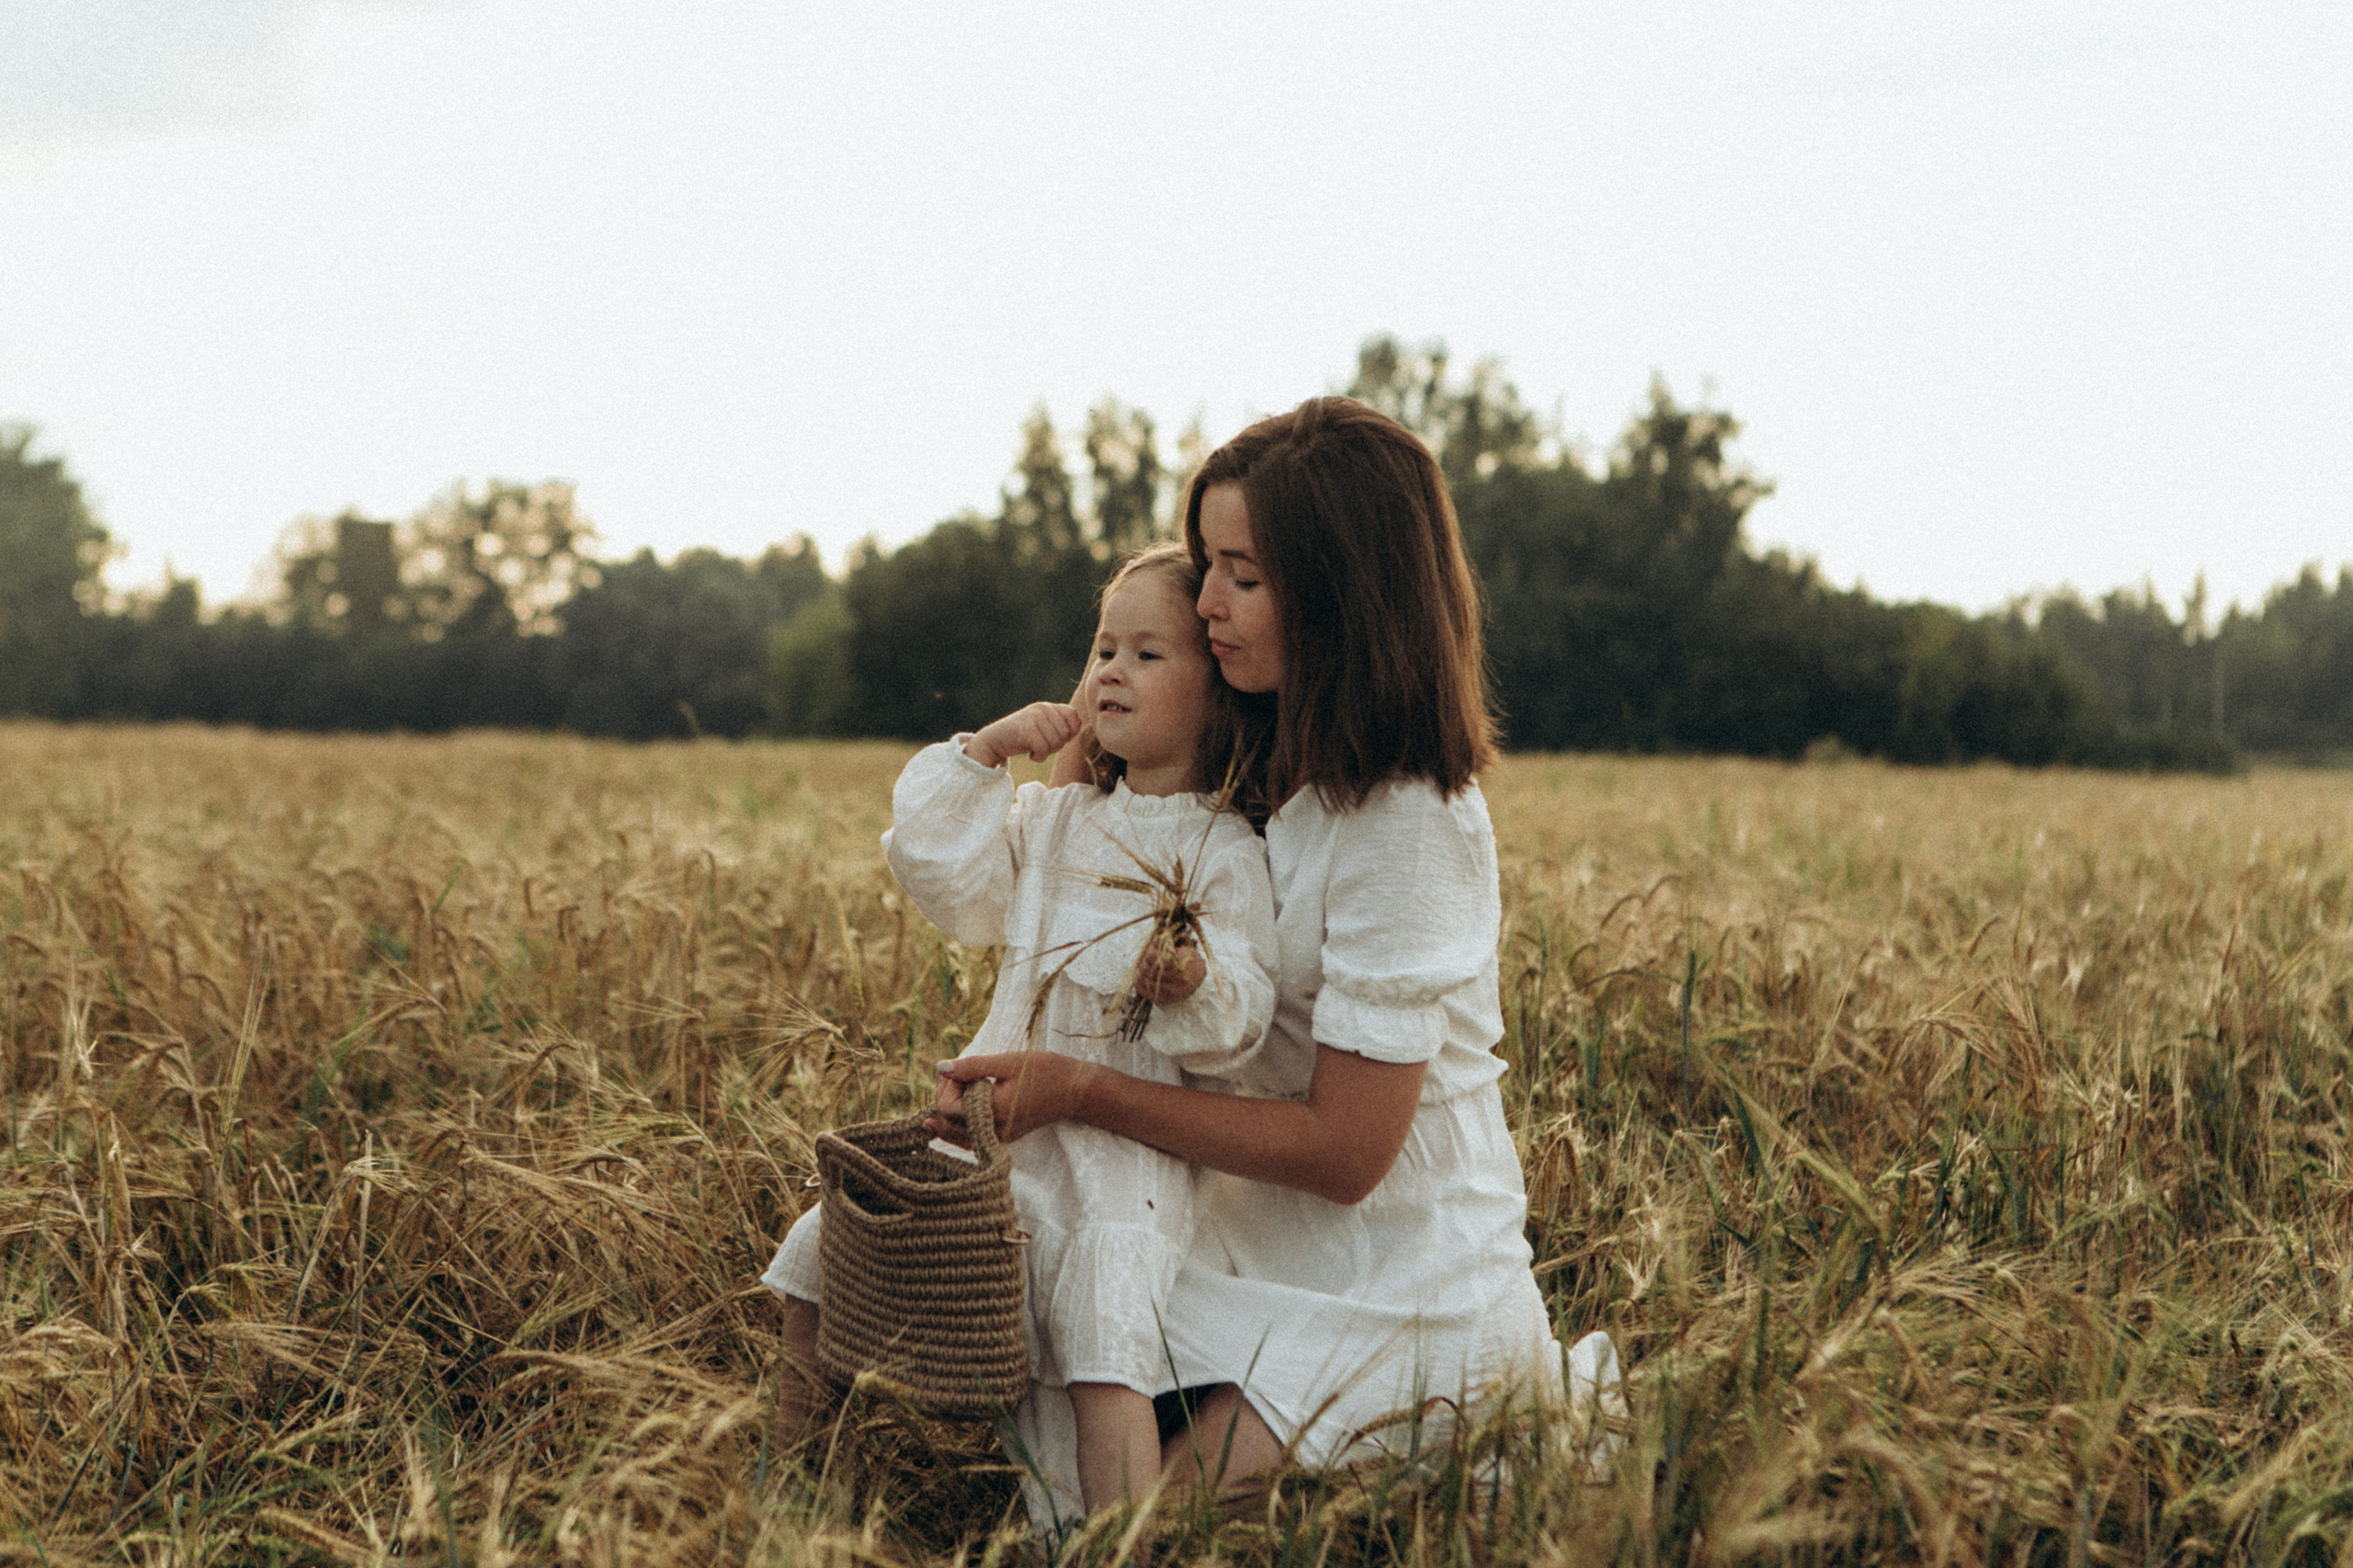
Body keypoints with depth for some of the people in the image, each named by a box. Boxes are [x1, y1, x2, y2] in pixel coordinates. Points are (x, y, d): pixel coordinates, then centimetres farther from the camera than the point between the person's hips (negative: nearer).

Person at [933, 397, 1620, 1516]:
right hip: (1279, 1241, 9)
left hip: (1397, 1288, -9)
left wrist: (1083, 1094, -22)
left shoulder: (1406, 826, -24)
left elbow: (1344, 1151, -23)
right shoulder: (1279, 768, 3)